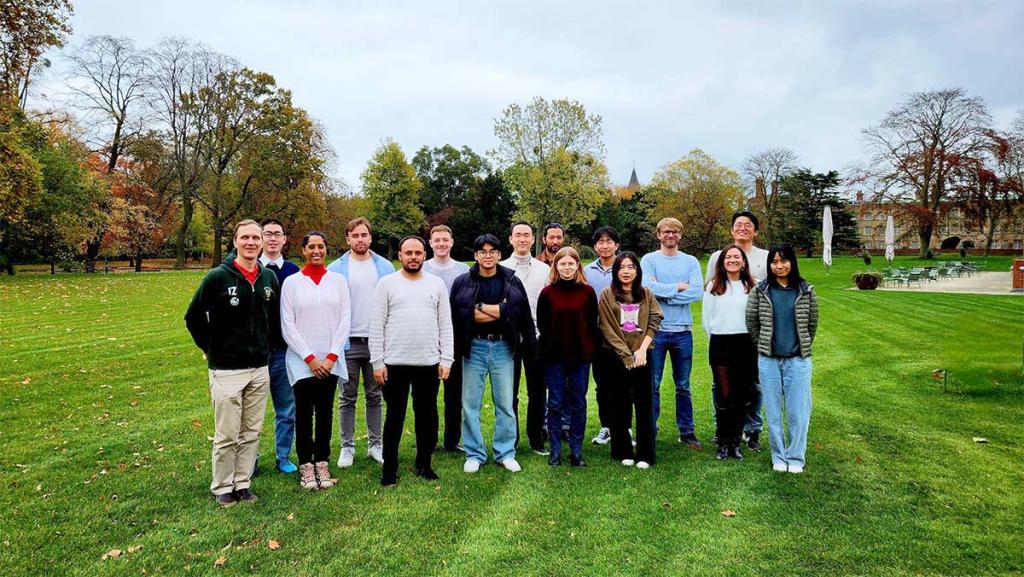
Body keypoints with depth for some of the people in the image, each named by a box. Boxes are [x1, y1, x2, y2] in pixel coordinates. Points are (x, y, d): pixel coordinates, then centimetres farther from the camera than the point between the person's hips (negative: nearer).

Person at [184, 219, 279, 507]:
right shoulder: (218, 277, -9)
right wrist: (211, 349, 1)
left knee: (251, 432, 12)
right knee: (227, 435, 4)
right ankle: (222, 487, 21)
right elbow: (193, 317, -2)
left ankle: (242, 483, 25)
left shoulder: (269, 278, 4)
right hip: (227, 370, -4)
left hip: (260, 369, 4)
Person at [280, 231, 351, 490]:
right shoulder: (291, 282, 2)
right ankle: (305, 464, 14)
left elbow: (344, 320, 2)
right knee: (304, 413, 3)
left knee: (325, 413, 7)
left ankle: (322, 462, 17)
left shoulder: (338, 280, 6)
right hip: (301, 361, -1)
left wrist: (332, 356, -6)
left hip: (330, 361, 1)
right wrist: (309, 358, -8)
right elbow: (287, 325, -2)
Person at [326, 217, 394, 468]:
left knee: (375, 396, 11)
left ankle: (375, 444, 22)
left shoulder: (385, 267, 4)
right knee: (348, 398, 8)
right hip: (348, 343, -1)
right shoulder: (335, 269, -1)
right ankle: (347, 446, 18)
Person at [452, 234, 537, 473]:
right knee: (471, 404, 6)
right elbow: (455, 316, -9)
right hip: (474, 347, 0)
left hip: (503, 347, 0)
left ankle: (506, 453, 22)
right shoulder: (463, 282, 2)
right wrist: (499, 311, -13)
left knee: (505, 404, 8)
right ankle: (474, 454, 19)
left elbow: (521, 313, -5)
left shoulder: (512, 281, 4)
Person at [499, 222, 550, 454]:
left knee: (538, 392, 8)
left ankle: (536, 438, 21)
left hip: (537, 337, 2)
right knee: (509, 393, 7)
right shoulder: (500, 269, 3)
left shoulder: (544, 269, 8)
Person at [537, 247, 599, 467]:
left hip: (581, 355, 1)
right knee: (555, 404, 6)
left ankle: (576, 451, 19)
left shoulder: (587, 291, 1)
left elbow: (593, 324, 4)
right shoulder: (548, 292, -1)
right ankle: (555, 451, 17)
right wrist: (548, 347, -1)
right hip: (554, 356, -1)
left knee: (578, 405, 8)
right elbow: (541, 324, 3)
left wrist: (590, 350, -1)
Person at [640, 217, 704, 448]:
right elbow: (647, 286, -16)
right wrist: (679, 287, -10)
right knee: (652, 385, 5)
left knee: (683, 386, 12)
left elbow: (697, 291, -9)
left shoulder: (691, 261, 6)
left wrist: (663, 293, -13)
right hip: (655, 330, -2)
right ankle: (650, 431, 16)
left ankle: (687, 431, 23)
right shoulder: (649, 260, 1)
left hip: (682, 331, 2)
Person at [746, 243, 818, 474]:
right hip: (769, 360, 0)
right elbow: (751, 321, 7)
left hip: (798, 360, 0)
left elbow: (812, 323, 11)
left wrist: (803, 347, 14)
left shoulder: (806, 291, 2)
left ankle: (796, 458, 19)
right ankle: (779, 457, 21)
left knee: (798, 412, 4)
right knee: (773, 412, 8)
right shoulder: (760, 291, -1)